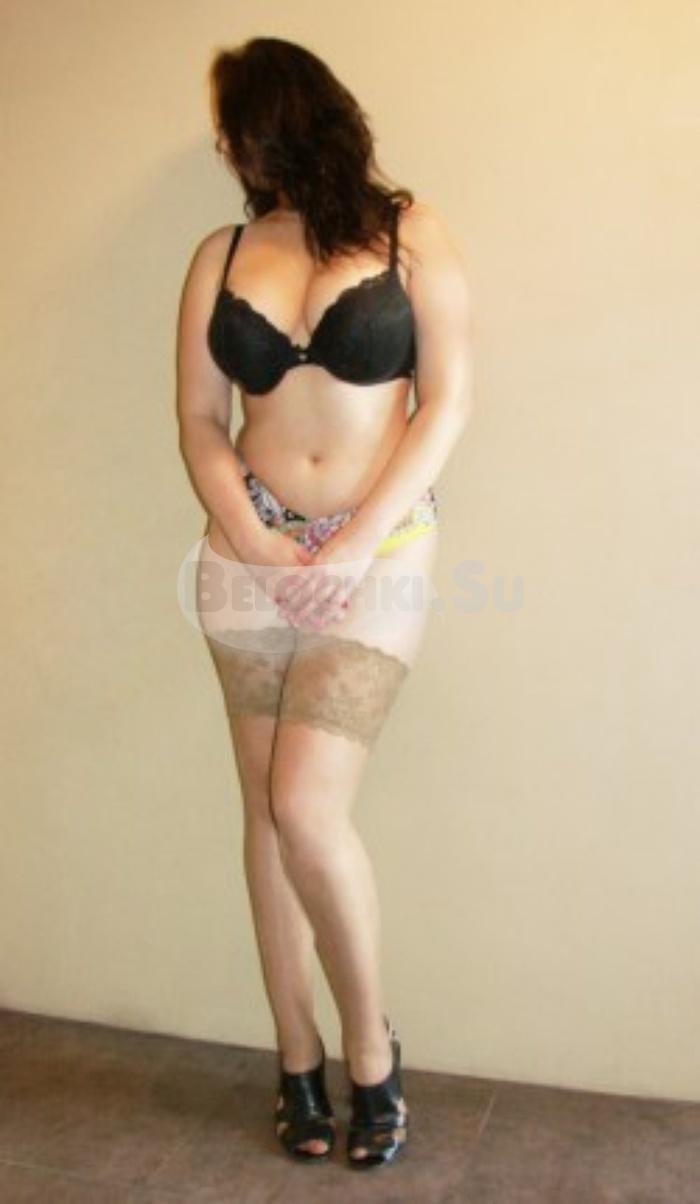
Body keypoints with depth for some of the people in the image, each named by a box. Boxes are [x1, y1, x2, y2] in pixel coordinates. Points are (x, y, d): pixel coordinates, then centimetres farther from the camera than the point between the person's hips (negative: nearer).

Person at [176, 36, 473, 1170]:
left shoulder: (412, 233, 3)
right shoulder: (221, 254, 11)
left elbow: (449, 403, -5)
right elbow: (199, 421, 7)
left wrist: (356, 547, -13)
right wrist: (261, 546, -8)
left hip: (378, 554, -3)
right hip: (250, 556, 4)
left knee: (307, 806, -14)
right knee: (267, 807, 5)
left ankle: (372, 1046, 11)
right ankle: (300, 1055, 21)